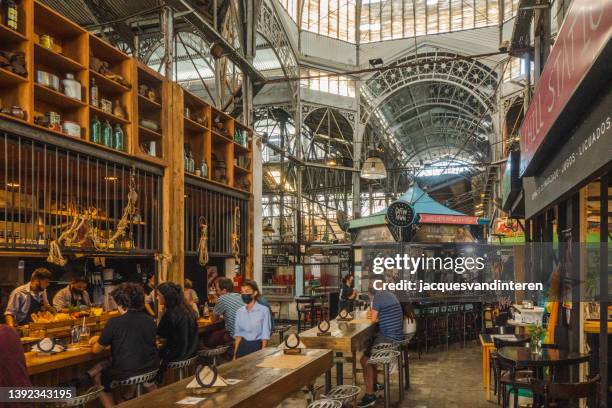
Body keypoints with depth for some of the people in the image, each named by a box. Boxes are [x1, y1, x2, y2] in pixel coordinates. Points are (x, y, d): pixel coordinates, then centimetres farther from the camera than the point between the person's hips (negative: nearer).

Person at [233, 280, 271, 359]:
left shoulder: (264, 310, -9)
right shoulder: (240, 311, 6)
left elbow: (265, 335, -8)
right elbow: (238, 334, 9)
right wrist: (235, 354, 3)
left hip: (257, 346, -4)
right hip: (242, 346, 4)